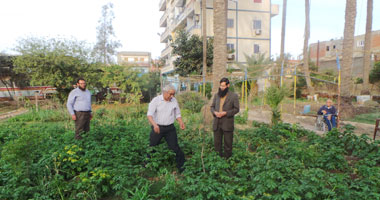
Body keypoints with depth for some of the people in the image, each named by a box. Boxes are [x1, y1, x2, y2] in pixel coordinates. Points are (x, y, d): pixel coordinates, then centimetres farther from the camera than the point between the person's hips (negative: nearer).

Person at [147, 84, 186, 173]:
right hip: (157, 128, -2)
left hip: (170, 128, 2)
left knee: (175, 148, 1)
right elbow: (149, 114, -15)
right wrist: (154, 124, -32)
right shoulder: (156, 100, -7)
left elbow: (177, 114, 13)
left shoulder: (174, 101, 4)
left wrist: (181, 122, -7)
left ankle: (181, 166, 13)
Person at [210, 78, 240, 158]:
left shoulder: (234, 96, -3)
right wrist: (214, 112, -9)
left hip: (227, 123, -4)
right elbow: (212, 106, 13)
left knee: (228, 143, 6)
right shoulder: (216, 95, 10)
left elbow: (236, 109, -4)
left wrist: (225, 113, -16)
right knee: (216, 143, 10)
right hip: (217, 123, 4)